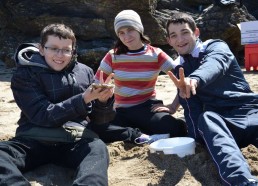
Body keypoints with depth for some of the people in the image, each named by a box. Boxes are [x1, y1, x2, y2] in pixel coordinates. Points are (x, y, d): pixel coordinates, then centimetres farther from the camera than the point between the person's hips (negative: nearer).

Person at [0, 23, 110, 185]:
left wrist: (103, 100, -12)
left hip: (76, 139, 1)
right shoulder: (25, 75, 3)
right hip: (35, 140, -1)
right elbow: (43, 115, -10)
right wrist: (84, 98, -21)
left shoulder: (84, 72, 11)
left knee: (98, 148, -33)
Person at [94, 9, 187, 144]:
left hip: (147, 107, -1)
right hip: (122, 111, 1)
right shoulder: (113, 56, -1)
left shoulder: (156, 54, -3)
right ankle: (142, 137, -18)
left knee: (178, 128, -30)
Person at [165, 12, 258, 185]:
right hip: (217, 119, 1)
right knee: (206, 118, -34)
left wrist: (194, 80, -47)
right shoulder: (180, 70, 15)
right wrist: (197, 137, -13)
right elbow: (190, 107, 7)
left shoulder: (216, 47, 3)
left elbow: (215, 64, -23)